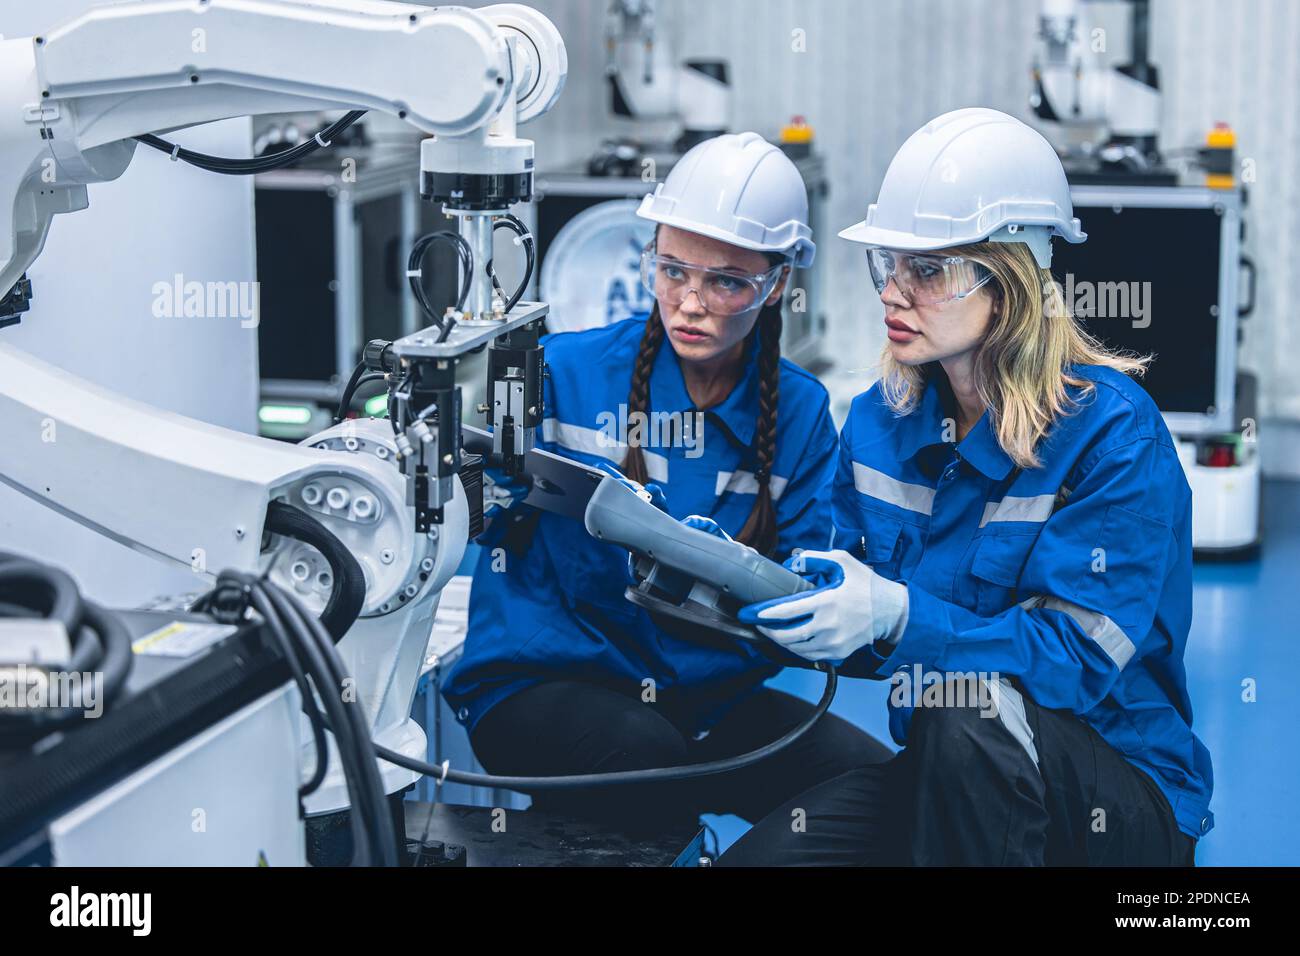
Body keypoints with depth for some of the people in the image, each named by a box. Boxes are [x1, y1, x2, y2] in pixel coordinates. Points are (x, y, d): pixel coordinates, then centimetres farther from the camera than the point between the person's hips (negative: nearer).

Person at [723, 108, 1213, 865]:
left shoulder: (1112, 431, -17)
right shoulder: (882, 420, 3)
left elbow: (1079, 658, -23)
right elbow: (865, 628, 6)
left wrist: (897, 617, -36)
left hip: (1125, 796, -5)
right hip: (941, 775, 5)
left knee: (975, 709, -37)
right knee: (757, 855, -18)